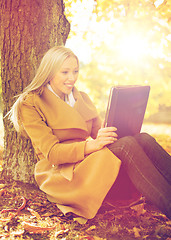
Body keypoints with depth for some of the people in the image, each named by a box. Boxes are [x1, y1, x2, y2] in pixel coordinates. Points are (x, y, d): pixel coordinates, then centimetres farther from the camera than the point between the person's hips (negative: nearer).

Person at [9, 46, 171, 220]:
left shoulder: (81, 98, 18)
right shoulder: (31, 104, -3)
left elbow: (98, 132, 15)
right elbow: (51, 152, -13)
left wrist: (111, 133, -11)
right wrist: (92, 145, -29)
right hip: (60, 174, -6)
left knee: (144, 139, -22)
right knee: (126, 146, -32)